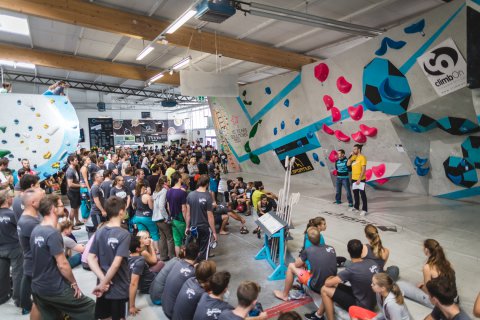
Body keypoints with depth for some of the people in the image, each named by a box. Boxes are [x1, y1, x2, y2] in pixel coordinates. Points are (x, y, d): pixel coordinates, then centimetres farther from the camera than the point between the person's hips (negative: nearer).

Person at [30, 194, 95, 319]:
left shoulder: (36, 230, 3)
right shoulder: (53, 233, -23)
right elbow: (62, 264, -22)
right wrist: (74, 283, -8)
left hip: (37, 287, 9)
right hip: (55, 289, -9)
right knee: (90, 308, 4)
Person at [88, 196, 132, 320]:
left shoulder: (99, 232, -1)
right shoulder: (124, 234, -19)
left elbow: (90, 258, -5)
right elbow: (116, 264, -24)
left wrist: (102, 279, -10)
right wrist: (103, 284, -14)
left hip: (104, 285, 5)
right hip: (119, 287, -5)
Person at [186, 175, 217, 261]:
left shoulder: (190, 195, -5)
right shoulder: (208, 197, -18)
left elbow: (188, 213, 1)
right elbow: (210, 216, -15)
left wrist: (187, 227, 12)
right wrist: (214, 232, -7)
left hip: (193, 227, 4)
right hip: (205, 228, -4)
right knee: (203, 251, 10)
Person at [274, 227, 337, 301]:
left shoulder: (308, 250, -11)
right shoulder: (331, 248, 0)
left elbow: (297, 265, 3)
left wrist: (303, 263, 24)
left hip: (317, 286, -5)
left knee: (291, 266, 11)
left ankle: (284, 295, 24)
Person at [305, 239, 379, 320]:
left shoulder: (351, 270, -26)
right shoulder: (372, 263, -6)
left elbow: (327, 283, -19)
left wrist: (330, 278, 5)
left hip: (361, 306, -8)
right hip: (370, 303, 8)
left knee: (325, 290, -5)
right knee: (335, 285, 14)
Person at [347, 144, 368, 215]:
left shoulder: (362, 157, -13)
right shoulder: (354, 157, 10)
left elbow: (363, 169, -16)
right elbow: (348, 164, 5)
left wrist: (359, 179, -21)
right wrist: (351, 156, -2)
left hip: (361, 179, -8)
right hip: (354, 179, 8)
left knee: (362, 194, -3)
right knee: (355, 194, 16)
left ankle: (364, 209, 2)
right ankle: (356, 207, 27)